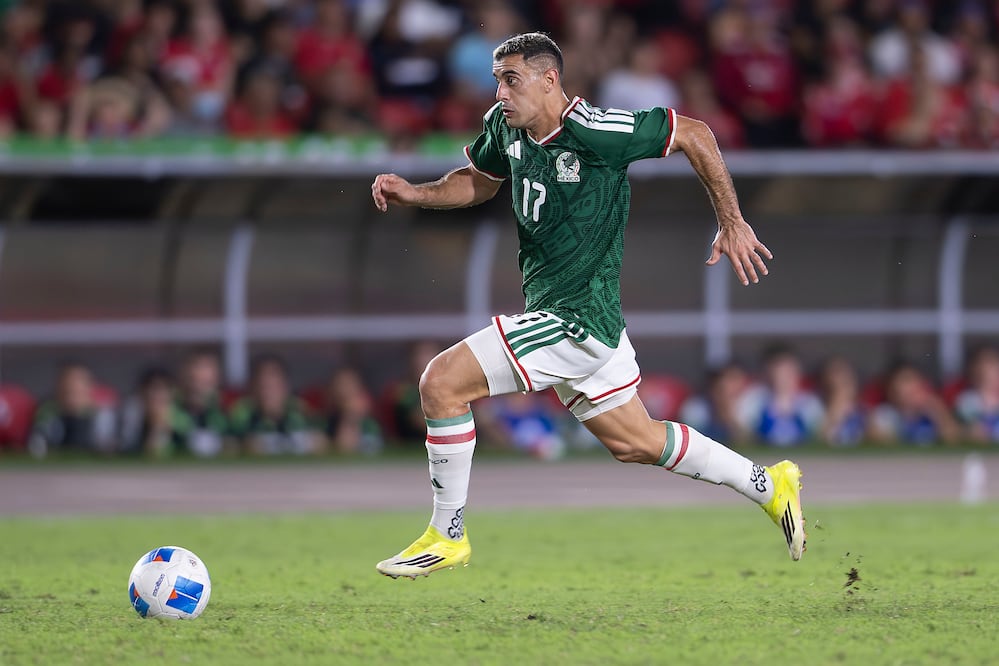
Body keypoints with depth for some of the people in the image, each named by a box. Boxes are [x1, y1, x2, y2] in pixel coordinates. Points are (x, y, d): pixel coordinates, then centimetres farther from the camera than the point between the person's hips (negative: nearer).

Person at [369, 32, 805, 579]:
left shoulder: (592, 131, -20)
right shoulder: (504, 126, 3)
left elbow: (694, 136, -11)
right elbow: (478, 181, 23)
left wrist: (732, 224, -7)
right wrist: (415, 194, 5)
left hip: (577, 319, -9)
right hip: (557, 313, 9)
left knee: (441, 382, -14)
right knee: (635, 443, 20)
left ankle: (447, 536, -2)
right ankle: (769, 486, 33)